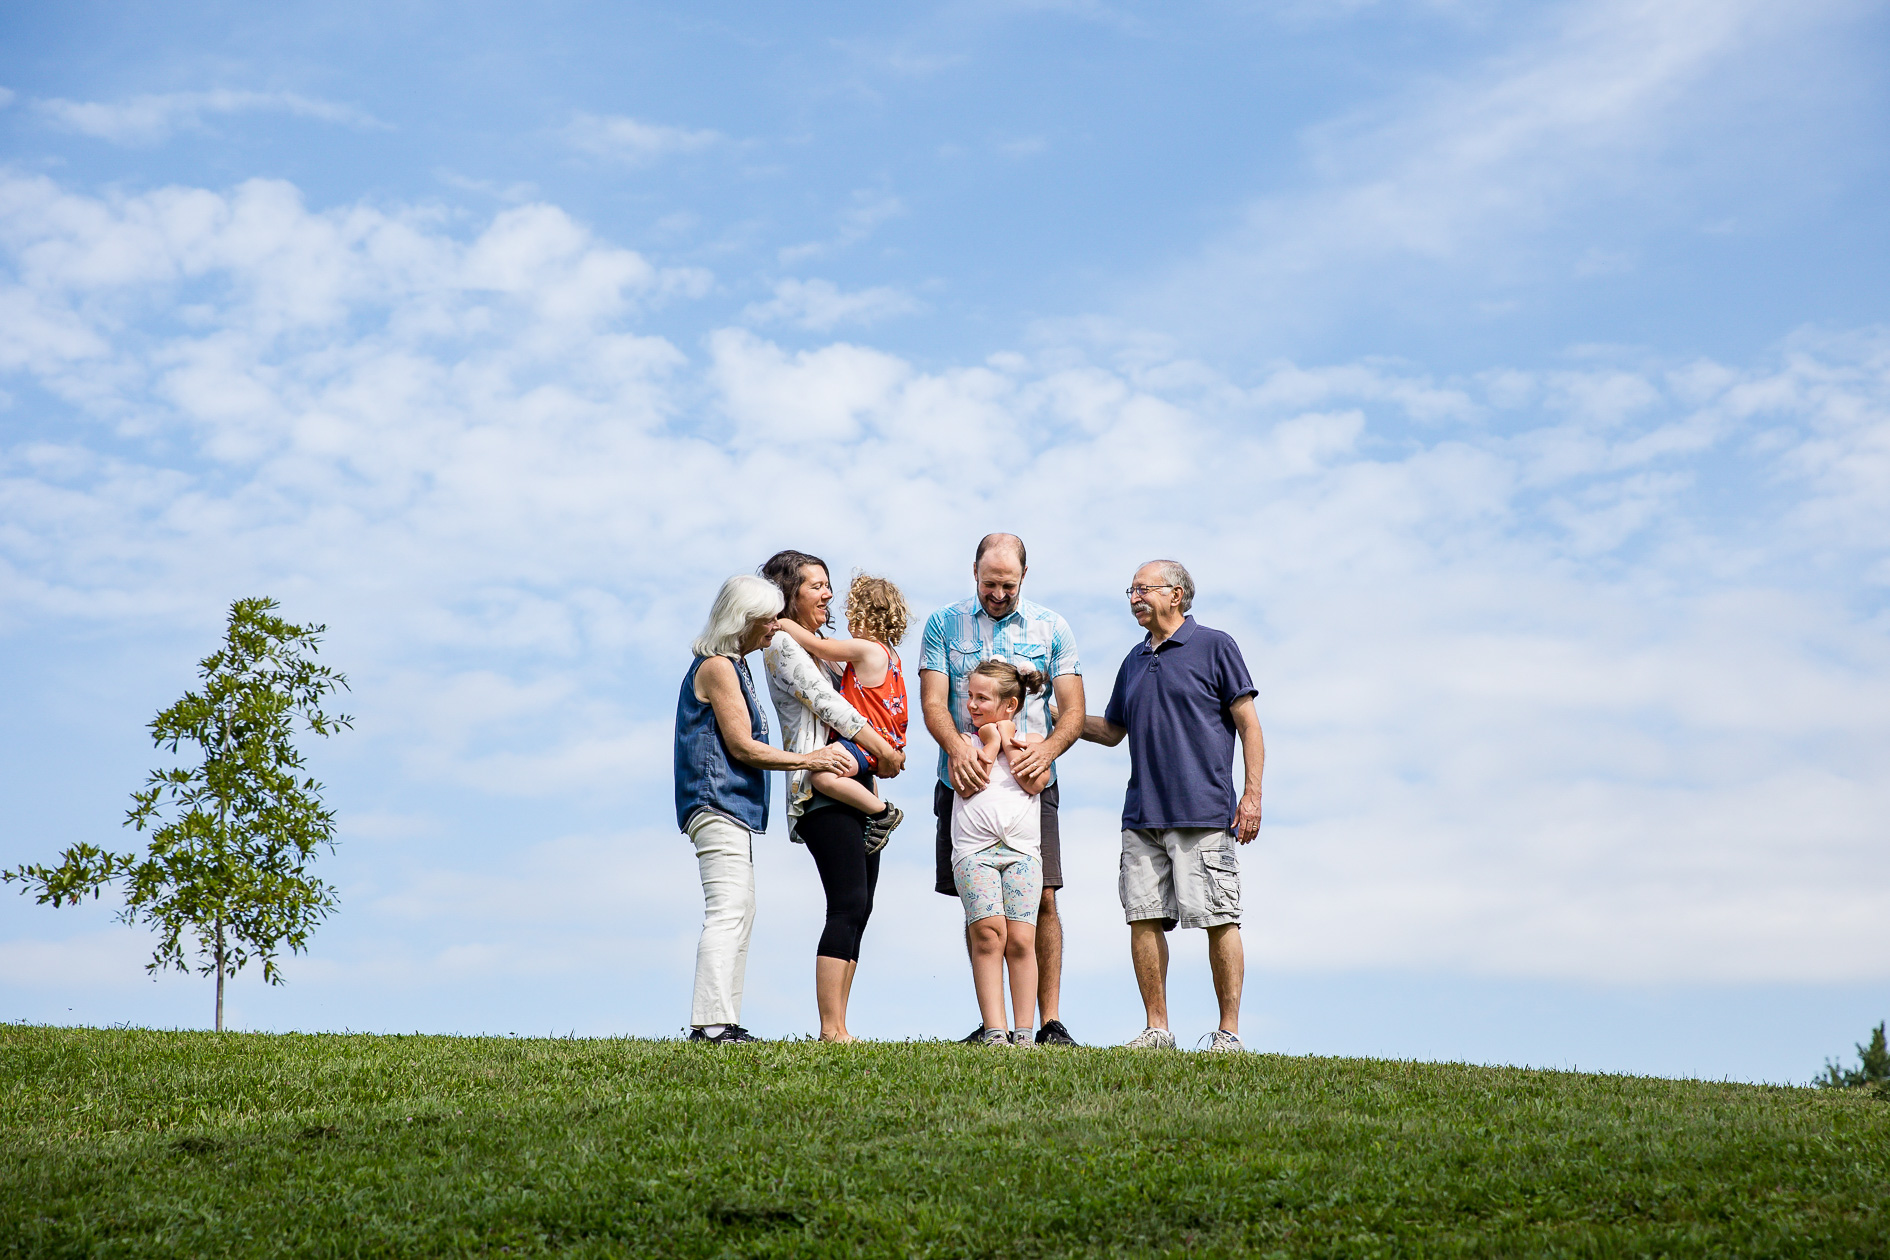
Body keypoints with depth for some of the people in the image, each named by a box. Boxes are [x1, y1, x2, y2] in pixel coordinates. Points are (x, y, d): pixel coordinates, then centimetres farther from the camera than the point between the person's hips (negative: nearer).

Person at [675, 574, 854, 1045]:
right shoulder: (717, 666, -10)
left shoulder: (733, 666, 22)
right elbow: (741, 745, -14)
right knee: (727, 913, -17)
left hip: (732, 808, 11)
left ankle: (723, 1022, 11)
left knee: (740, 916, 10)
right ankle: (712, 1020, -22)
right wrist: (806, 760, -12)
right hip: (717, 803, -11)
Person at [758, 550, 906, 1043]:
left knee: (858, 908, 2)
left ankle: (836, 1028, 2)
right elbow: (829, 705, -10)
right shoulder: (783, 644, -3)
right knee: (848, 906, -16)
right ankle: (831, 1030, -16)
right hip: (822, 788, -9)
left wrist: (875, 762, 6)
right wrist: (887, 753, -6)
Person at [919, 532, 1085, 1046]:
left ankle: (1049, 1021, -2)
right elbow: (933, 702, -3)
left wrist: (1047, 749, -18)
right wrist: (957, 748, -24)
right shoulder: (943, 624, 6)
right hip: (966, 782, 0)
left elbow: (1073, 710, 3)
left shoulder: (1051, 628, 7)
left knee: (1042, 901, -7)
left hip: (1031, 784, 0)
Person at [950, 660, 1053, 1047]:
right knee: (987, 932, -16)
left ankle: (1024, 1031, -2)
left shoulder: (1031, 740, 16)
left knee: (1020, 939, -9)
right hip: (974, 850, -1)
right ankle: (994, 1030, -17)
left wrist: (1008, 740, 4)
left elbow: (1035, 782, -3)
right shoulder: (966, 740, 14)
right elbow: (967, 786, -3)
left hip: (1022, 851, 1)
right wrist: (990, 744, 3)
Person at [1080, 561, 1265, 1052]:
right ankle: (1157, 1030, 10)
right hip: (1142, 816, 6)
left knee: (1219, 920, -5)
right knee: (1144, 918, 2)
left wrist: (1252, 794, -9)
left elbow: (1248, 724, -1)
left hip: (1203, 812, -6)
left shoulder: (1215, 647, 2)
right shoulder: (1135, 660, 19)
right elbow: (1112, 730, 27)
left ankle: (1229, 1032, 1)